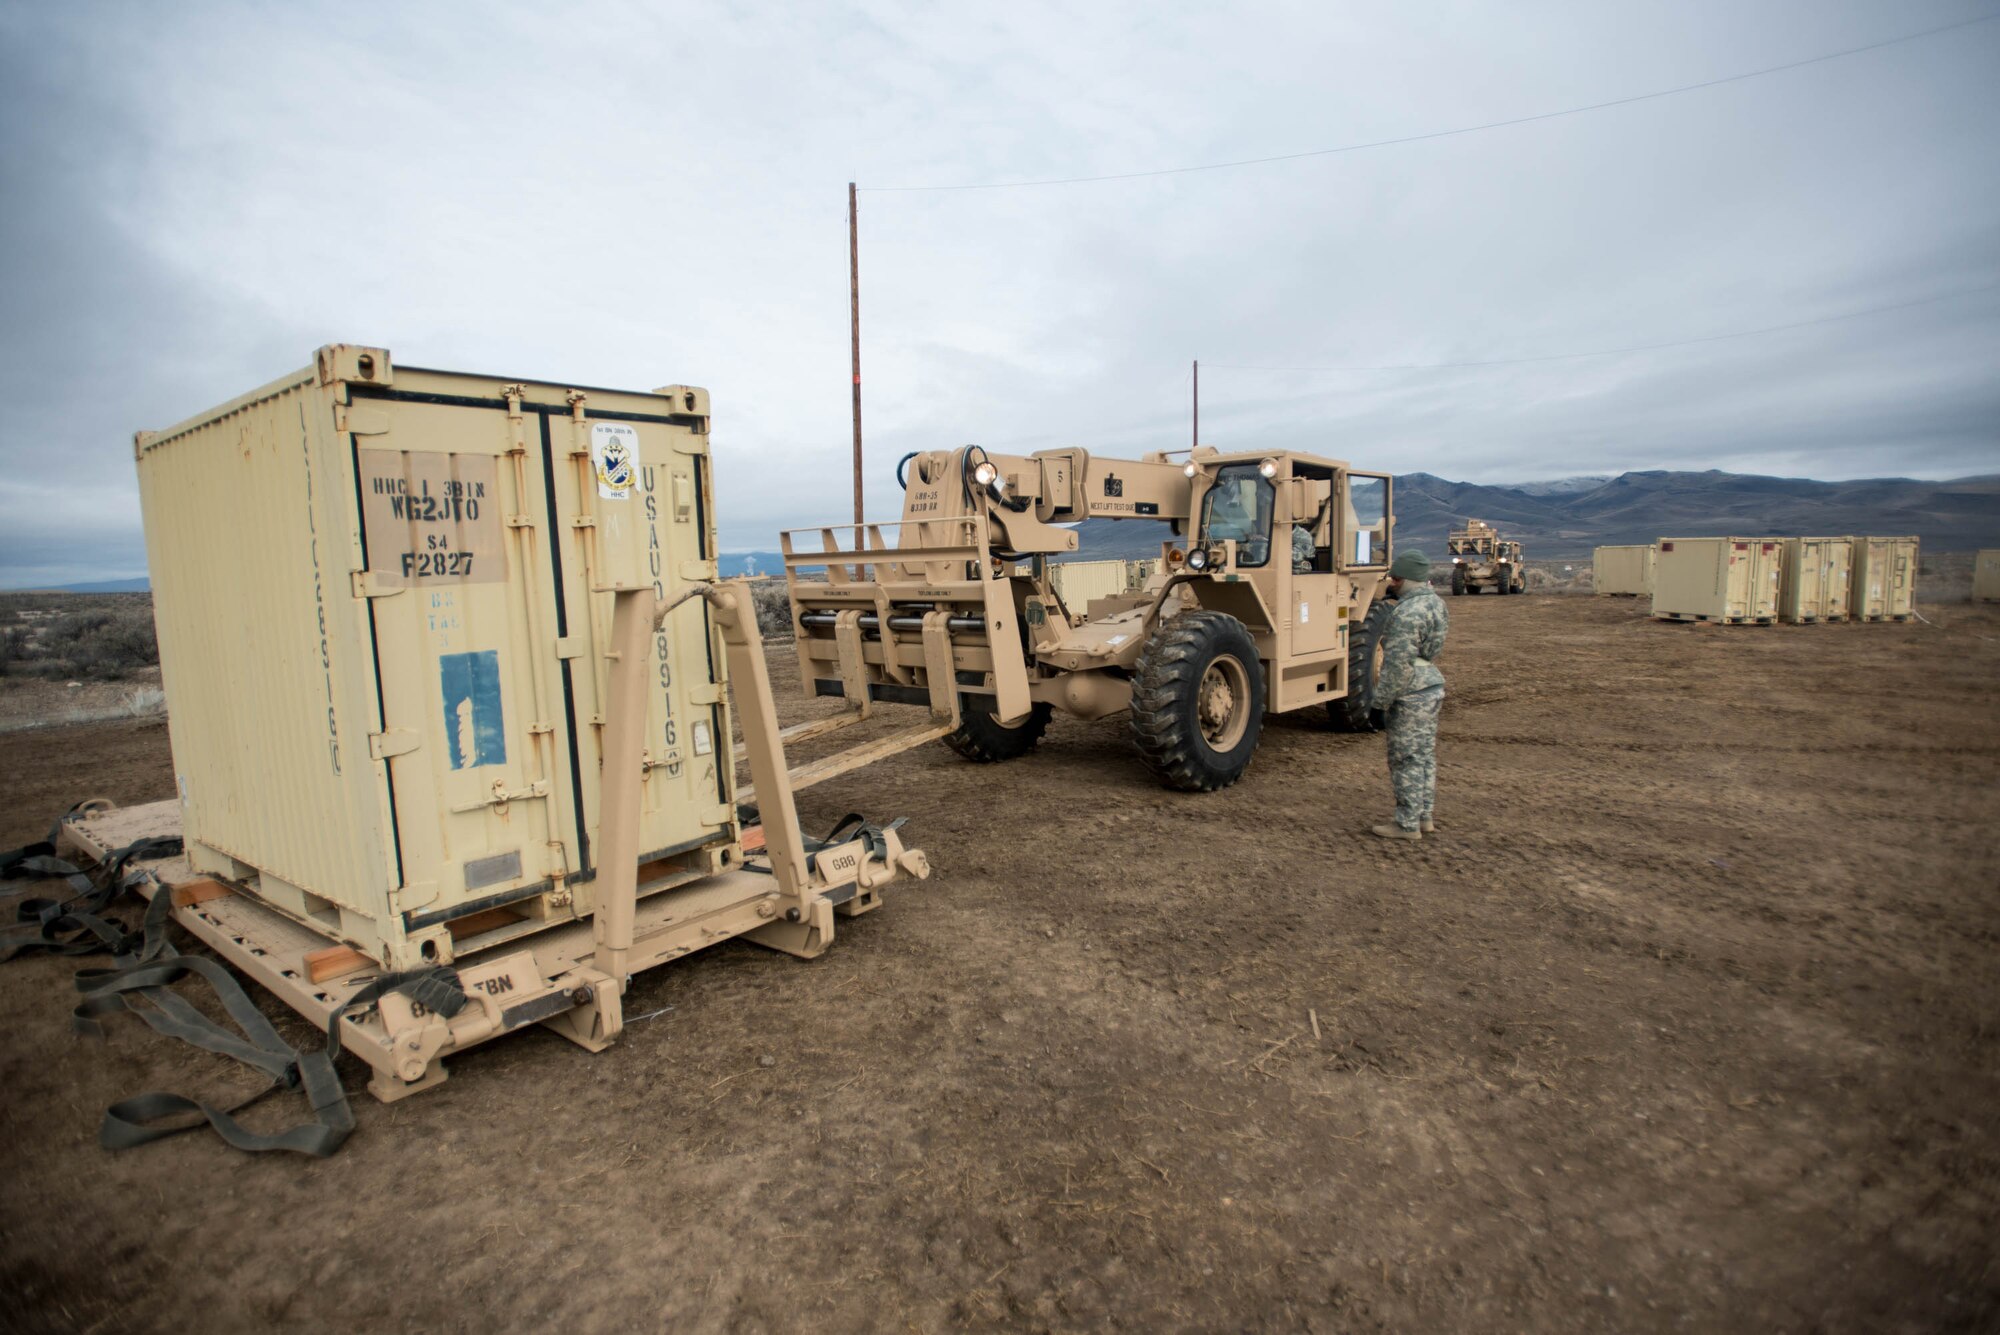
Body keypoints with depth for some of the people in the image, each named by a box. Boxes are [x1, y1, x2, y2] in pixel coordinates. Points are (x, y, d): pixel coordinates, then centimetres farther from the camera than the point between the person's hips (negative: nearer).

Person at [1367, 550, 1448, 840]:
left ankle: (1408, 824, 7)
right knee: (1425, 755, 16)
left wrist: (1379, 699, -15)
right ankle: (1424, 817, 26)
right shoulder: (1436, 603, 8)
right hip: (1433, 688, 10)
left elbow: (1398, 664, -23)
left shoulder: (1407, 614, -22)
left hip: (1411, 696, -10)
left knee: (1406, 759, -1)